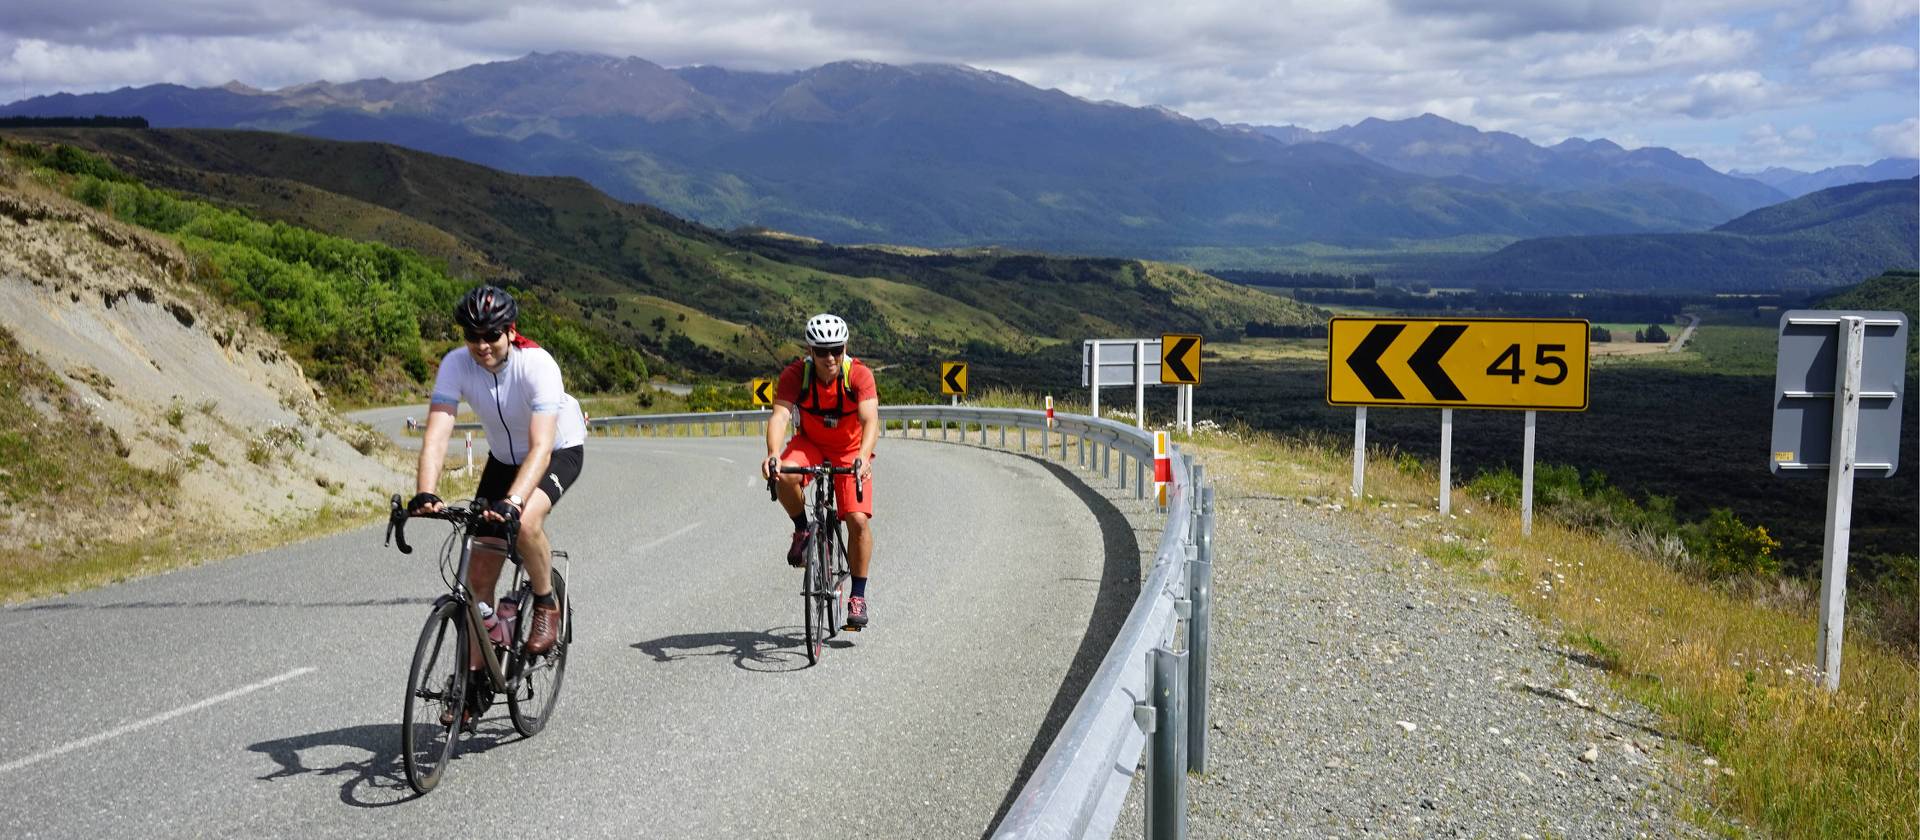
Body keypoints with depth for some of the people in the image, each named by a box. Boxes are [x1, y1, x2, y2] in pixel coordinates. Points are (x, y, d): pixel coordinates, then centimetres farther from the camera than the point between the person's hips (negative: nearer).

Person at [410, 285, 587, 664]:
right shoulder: (456, 364, -23)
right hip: (503, 457, 4)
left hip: (559, 450, -4)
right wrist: (425, 493, -48)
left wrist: (513, 501, -56)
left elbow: (541, 448, -42)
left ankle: (547, 604, -8)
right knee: (478, 577, -2)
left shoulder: (538, 365, -33)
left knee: (525, 521, -35)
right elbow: (437, 434, -32)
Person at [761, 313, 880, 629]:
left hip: (850, 450, -1)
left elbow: (870, 419, -37)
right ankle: (802, 529, -3)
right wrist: (773, 454, -53)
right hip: (810, 444, 1)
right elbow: (779, 416, -34)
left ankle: (858, 596, 1)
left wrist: (863, 457, -55)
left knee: (858, 519, -16)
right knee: (784, 477, -33)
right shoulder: (795, 374, -23)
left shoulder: (859, 375, -25)